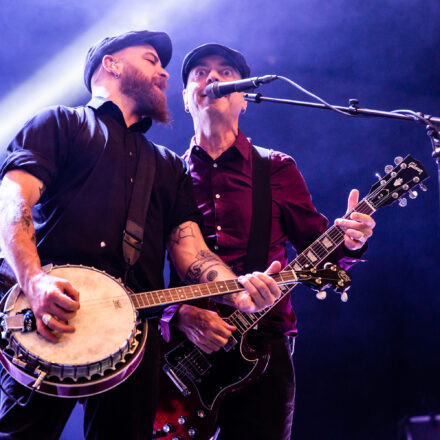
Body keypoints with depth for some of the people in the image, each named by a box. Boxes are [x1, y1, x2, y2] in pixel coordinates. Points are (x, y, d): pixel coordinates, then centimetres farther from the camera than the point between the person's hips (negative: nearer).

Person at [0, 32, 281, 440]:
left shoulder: (170, 167, 28)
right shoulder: (61, 124, 14)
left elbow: (190, 250, 15)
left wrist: (237, 288, -8)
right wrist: (34, 280, -21)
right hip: (47, 317, -4)